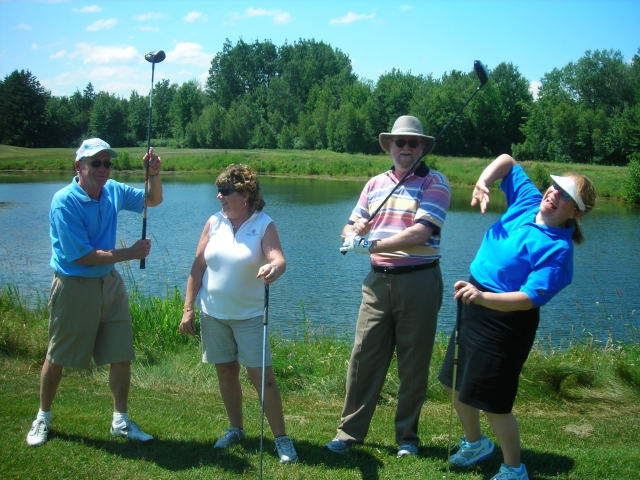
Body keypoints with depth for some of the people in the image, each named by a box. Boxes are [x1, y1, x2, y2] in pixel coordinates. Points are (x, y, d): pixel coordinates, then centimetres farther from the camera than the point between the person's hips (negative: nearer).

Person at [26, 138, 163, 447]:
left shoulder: (113, 191, -2)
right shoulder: (64, 201, -19)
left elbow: (153, 200, 14)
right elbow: (81, 256, -21)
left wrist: (153, 174, -7)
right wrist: (130, 253, -18)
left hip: (110, 283, 5)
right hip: (73, 286, -5)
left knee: (122, 355, 6)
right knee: (57, 357, 11)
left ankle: (120, 421, 21)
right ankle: (43, 417, 32)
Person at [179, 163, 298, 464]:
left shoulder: (263, 225, -9)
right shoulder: (214, 222, 1)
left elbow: (278, 259, -25)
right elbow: (197, 268, 4)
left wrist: (274, 268, -49)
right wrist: (188, 308, 1)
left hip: (249, 315, -4)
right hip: (213, 313, 4)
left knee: (261, 375, -7)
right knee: (226, 372, 13)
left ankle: (281, 437, 3)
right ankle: (235, 429, 30)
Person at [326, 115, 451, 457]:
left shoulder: (434, 182, -4)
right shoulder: (375, 184, 13)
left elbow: (421, 233, -17)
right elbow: (352, 227, 14)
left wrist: (371, 245, -19)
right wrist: (352, 233, -11)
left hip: (418, 282, -4)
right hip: (378, 280, 4)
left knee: (414, 363, 6)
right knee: (363, 356, 4)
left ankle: (407, 436, 21)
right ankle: (350, 431, 16)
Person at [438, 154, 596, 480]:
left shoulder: (558, 249, -21)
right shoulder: (528, 201, -2)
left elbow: (529, 298, -30)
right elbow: (507, 161, 12)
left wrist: (483, 297, -43)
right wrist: (483, 181, -8)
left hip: (506, 321, -8)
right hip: (475, 307, 8)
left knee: (493, 404, -4)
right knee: (456, 385, 20)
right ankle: (475, 444, 44)